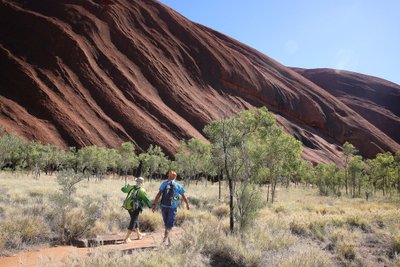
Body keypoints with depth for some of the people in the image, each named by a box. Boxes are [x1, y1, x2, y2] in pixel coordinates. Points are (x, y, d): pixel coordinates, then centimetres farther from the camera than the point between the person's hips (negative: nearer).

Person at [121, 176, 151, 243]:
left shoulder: (131, 187, 5)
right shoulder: (141, 190, -10)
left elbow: (123, 189, 21)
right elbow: (146, 199, -8)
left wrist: (127, 185, 41)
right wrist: (150, 206, 7)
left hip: (129, 207, 7)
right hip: (136, 208, -7)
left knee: (135, 220, 21)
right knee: (133, 222, 2)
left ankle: (139, 235, 35)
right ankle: (126, 238, 0)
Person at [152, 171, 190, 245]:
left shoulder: (164, 183, 6)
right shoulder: (178, 186, 6)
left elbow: (159, 194, -6)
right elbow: (184, 197, 12)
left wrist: (154, 204, -8)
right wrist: (187, 205, 27)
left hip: (163, 206, 2)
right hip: (172, 208, -2)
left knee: (166, 223, 17)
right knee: (170, 224, 1)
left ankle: (167, 238, 22)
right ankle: (166, 236, -20)